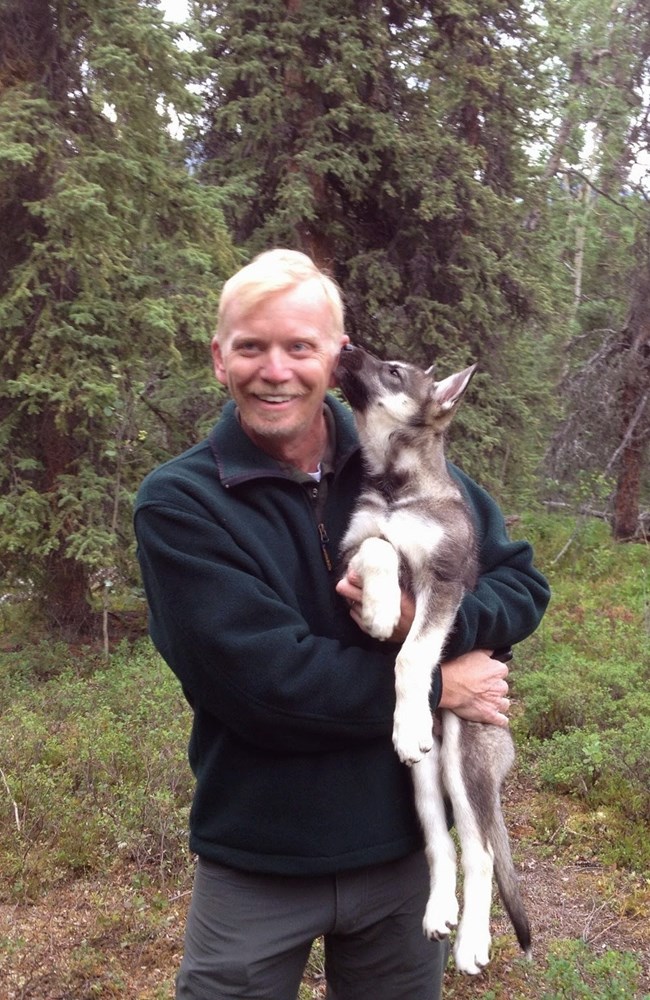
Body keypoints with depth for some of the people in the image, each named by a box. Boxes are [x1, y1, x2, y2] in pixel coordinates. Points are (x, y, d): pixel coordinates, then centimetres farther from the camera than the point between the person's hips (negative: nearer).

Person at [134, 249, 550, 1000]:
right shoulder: (177, 505, -14)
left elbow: (523, 581, 0)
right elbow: (262, 678, -23)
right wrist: (434, 685, -15)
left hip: (403, 844, 4)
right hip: (256, 861, -3)